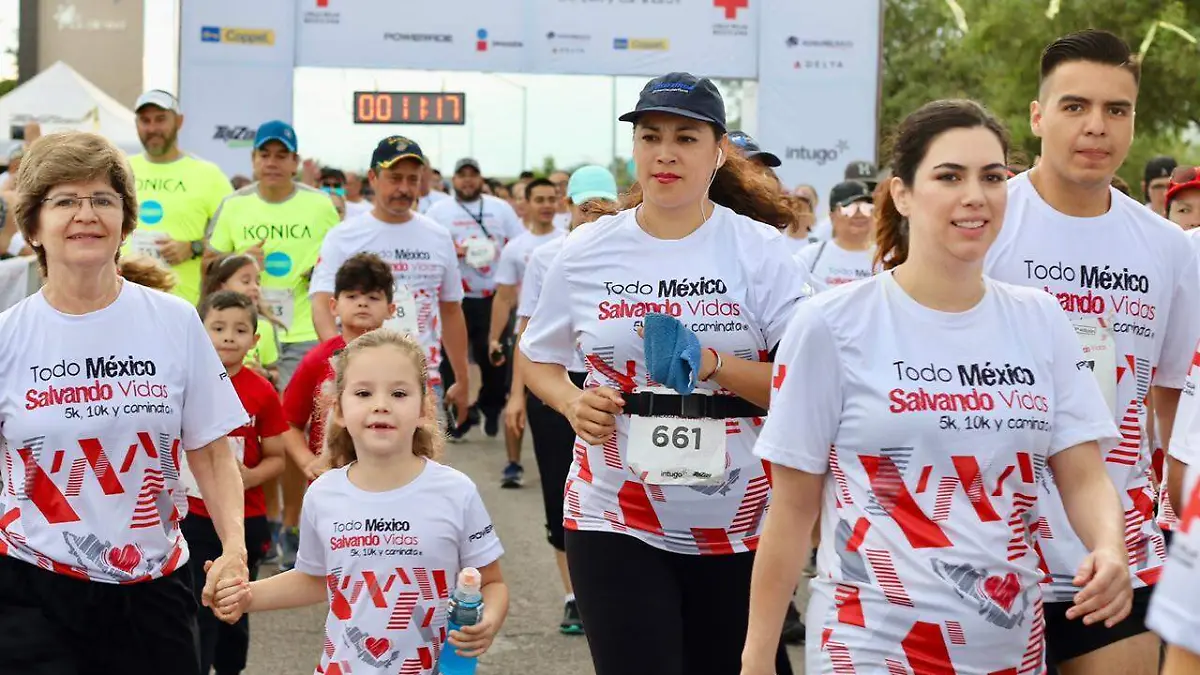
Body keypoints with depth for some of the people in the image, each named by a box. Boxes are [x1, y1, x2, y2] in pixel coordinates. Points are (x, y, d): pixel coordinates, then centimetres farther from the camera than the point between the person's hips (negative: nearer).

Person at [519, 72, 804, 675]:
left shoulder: (759, 250, -4)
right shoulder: (587, 251, 1)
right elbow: (537, 359, 13)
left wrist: (713, 364, -22)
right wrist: (573, 403, -8)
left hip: (738, 522, 0)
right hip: (615, 519, 0)